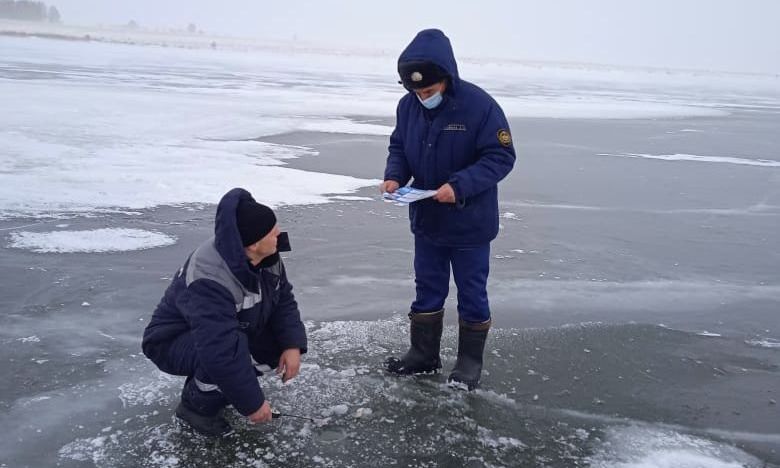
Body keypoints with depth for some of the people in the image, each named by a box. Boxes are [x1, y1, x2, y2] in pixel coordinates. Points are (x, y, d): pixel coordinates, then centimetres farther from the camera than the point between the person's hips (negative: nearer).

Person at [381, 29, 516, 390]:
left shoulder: (479, 105, -21)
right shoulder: (408, 105, -4)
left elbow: (501, 156, -20)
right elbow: (399, 147, 8)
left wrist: (460, 186, -31)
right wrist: (394, 176, -14)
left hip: (470, 222, -5)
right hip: (427, 218, 5)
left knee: (471, 292, 9)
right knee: (427, 288, 17)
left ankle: (470, 360, 25)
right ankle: (423, 354, 31)